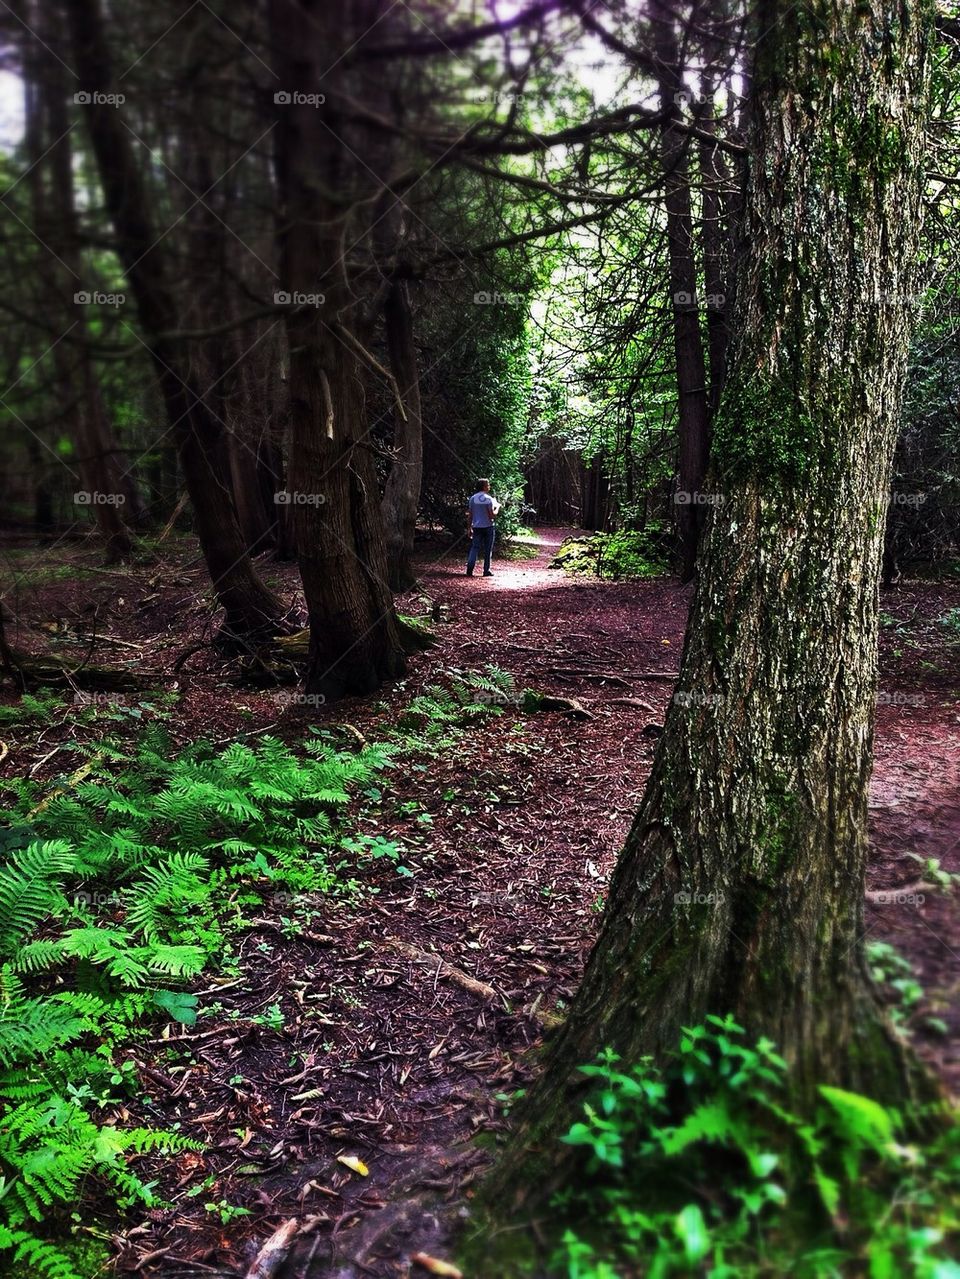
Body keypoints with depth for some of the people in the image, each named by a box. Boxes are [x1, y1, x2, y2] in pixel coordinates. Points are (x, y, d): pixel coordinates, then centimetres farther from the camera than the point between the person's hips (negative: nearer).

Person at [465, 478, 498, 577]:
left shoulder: (473, 498, 3)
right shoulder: (488, 499, -10)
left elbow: (469, 515, 4)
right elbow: (492, 515, -12)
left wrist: (469, 528, 10)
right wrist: (497, 508, 4)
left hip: (477, 527, 3)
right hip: (488, 526, -3)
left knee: (475, 548, 5)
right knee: (487, 550, 5)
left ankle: (469, 568, -11)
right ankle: (486, 571, 6)